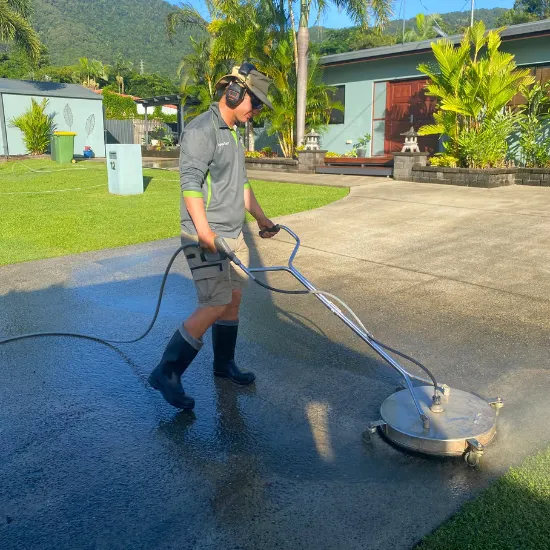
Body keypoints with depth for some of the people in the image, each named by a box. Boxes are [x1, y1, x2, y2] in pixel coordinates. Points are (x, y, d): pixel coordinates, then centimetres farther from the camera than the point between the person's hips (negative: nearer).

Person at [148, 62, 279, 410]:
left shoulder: (232, 134, 17)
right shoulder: (201, 131, -13)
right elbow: (190, 185, -22)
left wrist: (262, 218, 29)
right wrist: (206, 234, -29)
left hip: (233, 235, 9)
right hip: (206, 237, -9)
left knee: (234, 299, 13)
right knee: (215, 306, -12)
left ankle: (224, 364, 29)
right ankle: (167, 373, 1)